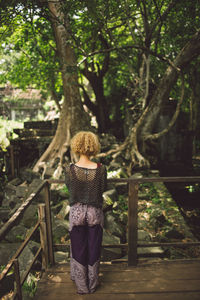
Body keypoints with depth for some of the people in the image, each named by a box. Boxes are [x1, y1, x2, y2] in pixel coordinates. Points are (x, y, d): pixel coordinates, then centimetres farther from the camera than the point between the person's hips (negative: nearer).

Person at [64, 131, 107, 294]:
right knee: (94, 249, 19)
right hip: (95, 213, 0)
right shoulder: (101, 169, -17)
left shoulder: (70, 169, -18)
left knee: (79, 250, 18)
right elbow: (103, 189, -3)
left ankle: (82, 286, 35)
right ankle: (92, 285, 36)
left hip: (77, 212, 0)